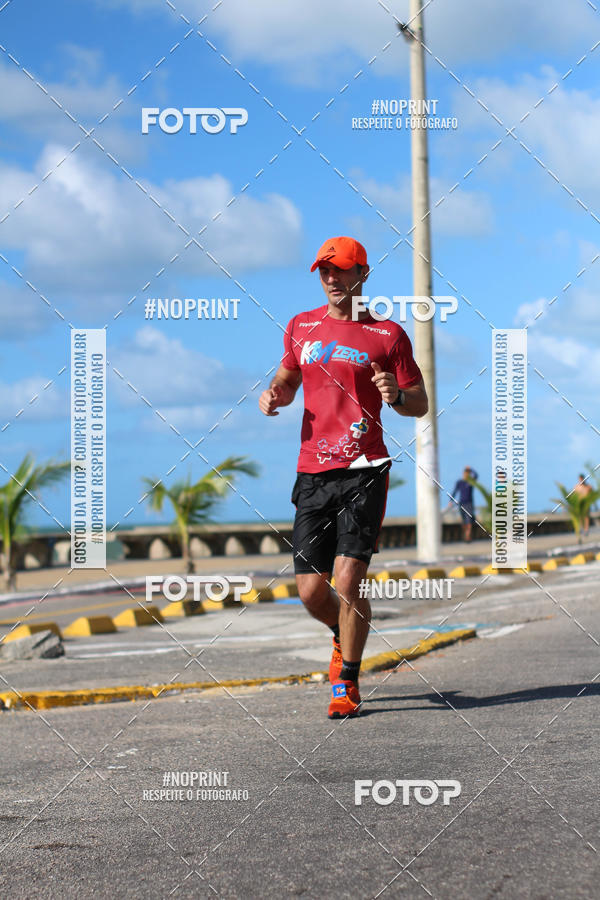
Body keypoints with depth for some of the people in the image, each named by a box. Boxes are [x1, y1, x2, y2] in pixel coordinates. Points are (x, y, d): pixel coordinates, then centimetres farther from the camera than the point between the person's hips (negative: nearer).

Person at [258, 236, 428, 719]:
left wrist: (396, 396, -15)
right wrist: (273, 394, 6)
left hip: (364, 471, -4)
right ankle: (345, 637, 34)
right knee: (311, 591, 1)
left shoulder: (388, 335, 2)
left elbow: (420, 403, 7)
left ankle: (347, 682, 4)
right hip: (313, 472, 4)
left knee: (347, 580, -13)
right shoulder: (301, 326, 14)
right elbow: (288, 378, 29)